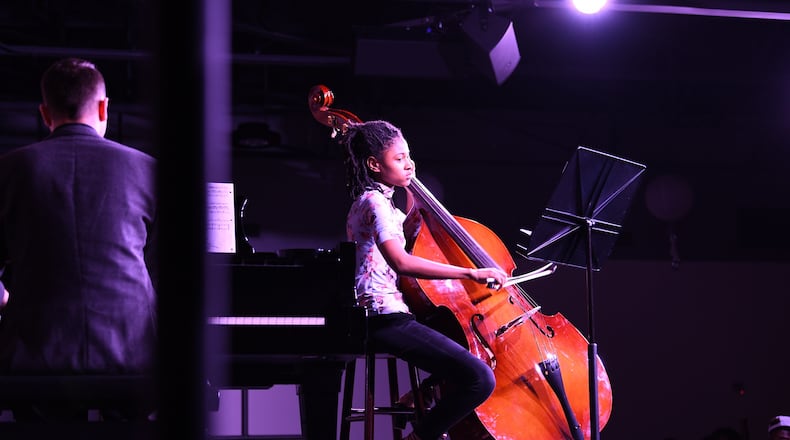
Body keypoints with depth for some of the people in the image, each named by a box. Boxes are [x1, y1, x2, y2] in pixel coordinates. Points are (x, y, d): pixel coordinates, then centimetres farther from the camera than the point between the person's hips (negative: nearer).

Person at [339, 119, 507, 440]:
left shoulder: (373, 201, 18)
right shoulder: (374, 202, -13)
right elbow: (400, 261, -29)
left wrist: (413, 203, 23)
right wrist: (470, 273, -30)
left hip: (394, 313, 11)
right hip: (388, 316, -11)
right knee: (480, 380, -23)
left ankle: (426, 395, 26)